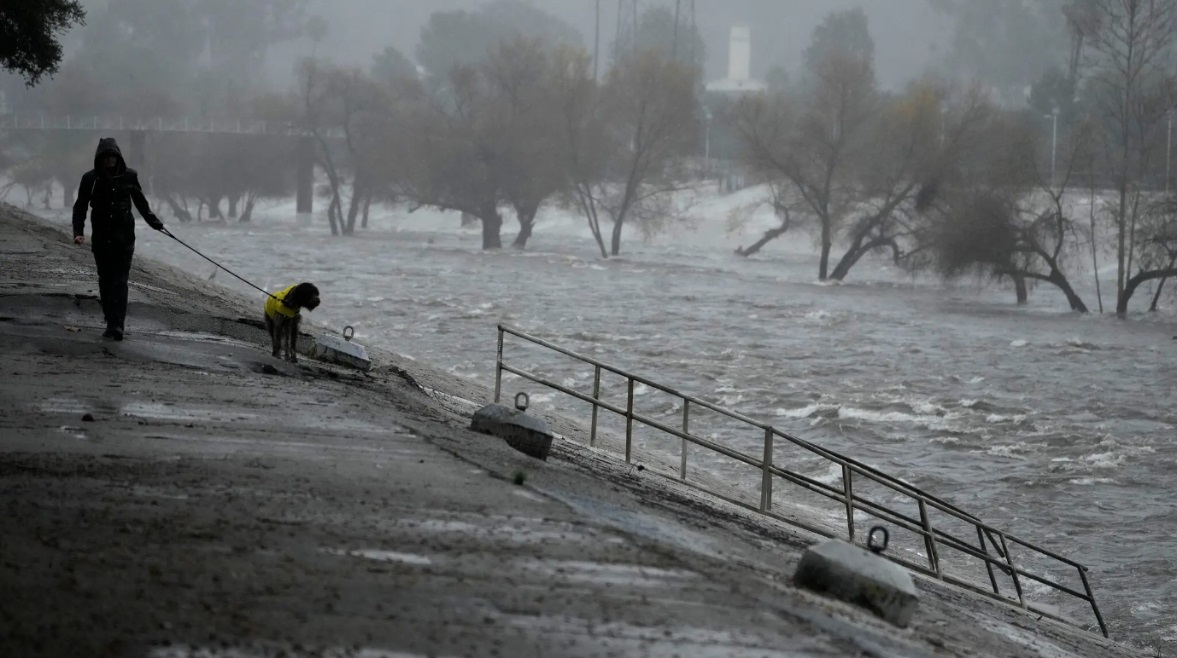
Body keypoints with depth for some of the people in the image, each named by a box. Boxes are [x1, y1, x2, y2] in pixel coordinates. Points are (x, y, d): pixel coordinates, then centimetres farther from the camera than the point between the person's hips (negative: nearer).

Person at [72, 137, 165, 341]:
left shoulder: (129, 176, 1)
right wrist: (78, 231, -9)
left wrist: (153, 222, 22)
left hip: (124, 236, -1)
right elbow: (80, 207, 3)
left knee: (120, 281, -10)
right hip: (100, 237, 1)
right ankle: (111, 323, 14)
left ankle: (118, 324, -18)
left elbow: (140, 202, 17)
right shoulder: (91, 178, -1)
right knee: (105, 281, 6)